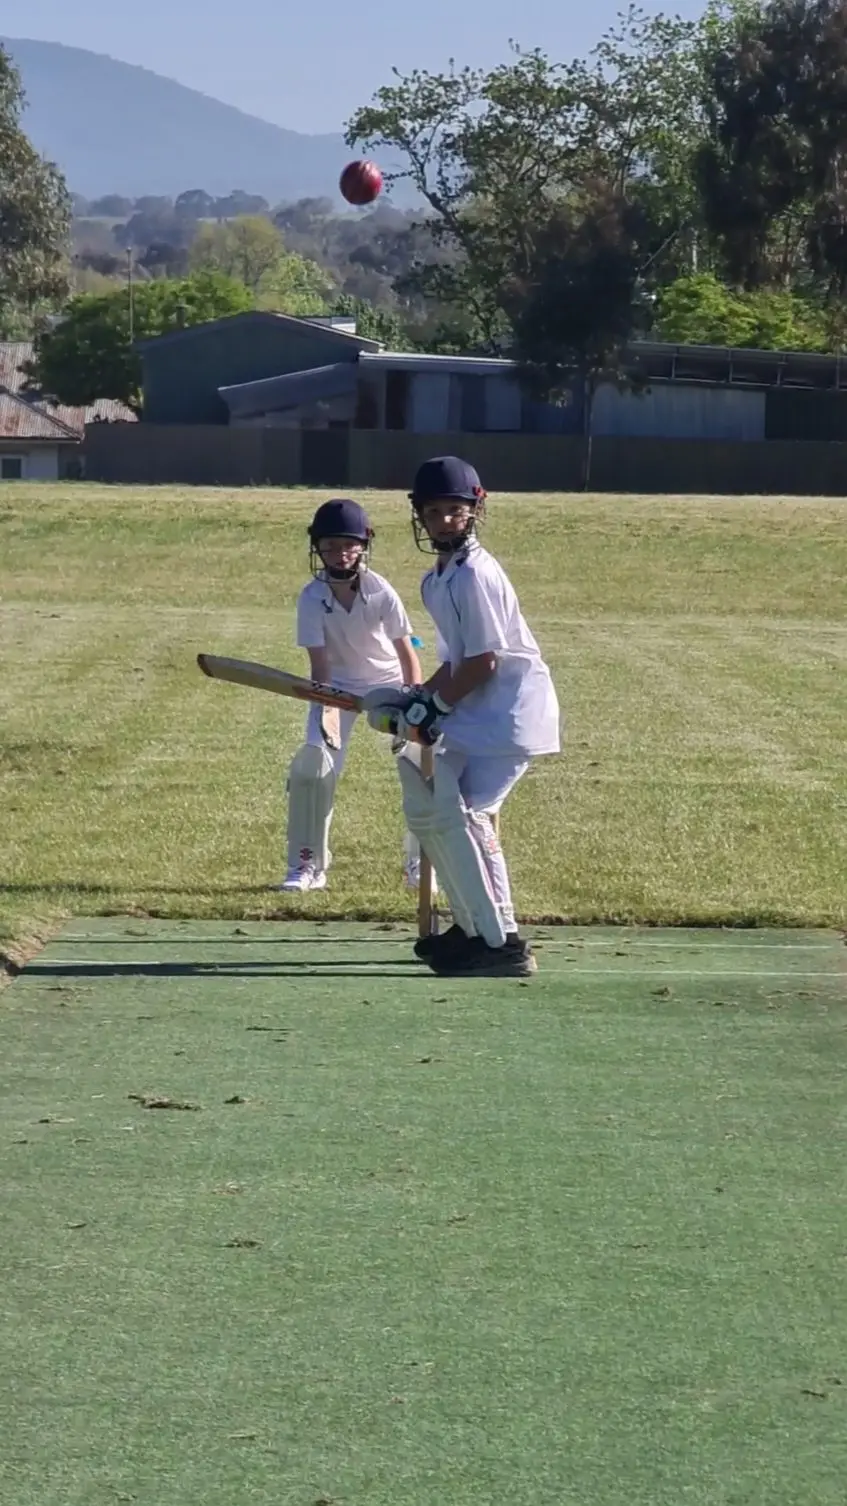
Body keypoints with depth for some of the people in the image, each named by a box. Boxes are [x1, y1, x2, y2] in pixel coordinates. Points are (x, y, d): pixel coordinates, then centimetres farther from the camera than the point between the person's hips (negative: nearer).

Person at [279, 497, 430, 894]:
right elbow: (319, 662, -22)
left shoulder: (380, 592, -22)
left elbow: (407, 653, -18)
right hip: (338, 686, 0)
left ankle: (419, 861, 7)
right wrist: (326, 709, -39)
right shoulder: (312, 598, -20)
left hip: (388, 682, 0)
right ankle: (307, 865, -2)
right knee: (314, 764, -16)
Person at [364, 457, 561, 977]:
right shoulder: (437, 580, 13)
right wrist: (415, 699, 8)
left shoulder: (475, 574, -17)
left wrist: (434, 707, -12)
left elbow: (483, 662, -19)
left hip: (512, 710, -11)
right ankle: (473, 928, 24)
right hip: (475, 715, 11)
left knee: (463, 814, -19)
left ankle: (503, 943, -19)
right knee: (427, 805, 15)